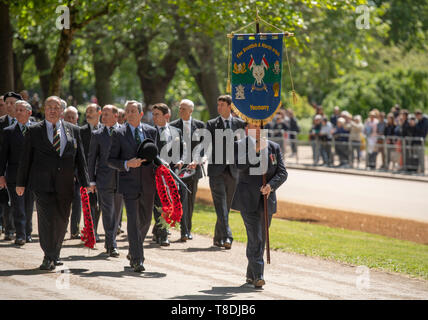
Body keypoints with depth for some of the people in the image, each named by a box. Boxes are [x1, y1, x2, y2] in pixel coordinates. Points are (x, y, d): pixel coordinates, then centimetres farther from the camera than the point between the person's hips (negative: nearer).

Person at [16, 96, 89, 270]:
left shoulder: (73, 130, 10)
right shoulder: (34, 131, 4)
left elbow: (80, 159, 11)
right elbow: (25, 158, 6)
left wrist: (85, 183, 5)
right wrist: (21, 183, 4)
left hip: (65, 185, 3)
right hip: (43, 184, -3)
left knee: (62, 220, 6)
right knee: (47, 218, -11)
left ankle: (55, 255, 22)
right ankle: (49, 258, -5)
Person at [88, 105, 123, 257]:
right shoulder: (97, 134, 5)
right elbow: (91, 158, 5)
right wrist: (92, 181, -1)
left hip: (121, 178, 2)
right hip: (104, 179, -2)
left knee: (117, 212, 9)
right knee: (108, 212, -8)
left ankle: (109, 241, 26)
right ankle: (112, 246, -10)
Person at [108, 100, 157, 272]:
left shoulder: (151, 131, 8)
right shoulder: (119, 133, -1)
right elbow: (111, 160, -2)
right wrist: (127, 164, -18)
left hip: (148, 183, 4)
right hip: (129, 183, -4)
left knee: (146, 219, 14)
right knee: (133, 220, -12)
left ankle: (134, 250, 36)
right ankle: (136, 259, -11)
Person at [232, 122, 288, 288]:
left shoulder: (274, 147, 6)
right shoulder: (240, 146, -1)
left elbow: (282, 172, 3)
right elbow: (240, 165, -13)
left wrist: (271, 185, -15)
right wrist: (255, 150, -21)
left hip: (267, 199, 4)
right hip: (248, 200, -4)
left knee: (261, 238, 10)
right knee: (255, 238, -14)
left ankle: (250, 274, 24)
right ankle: (258, 276, -17)